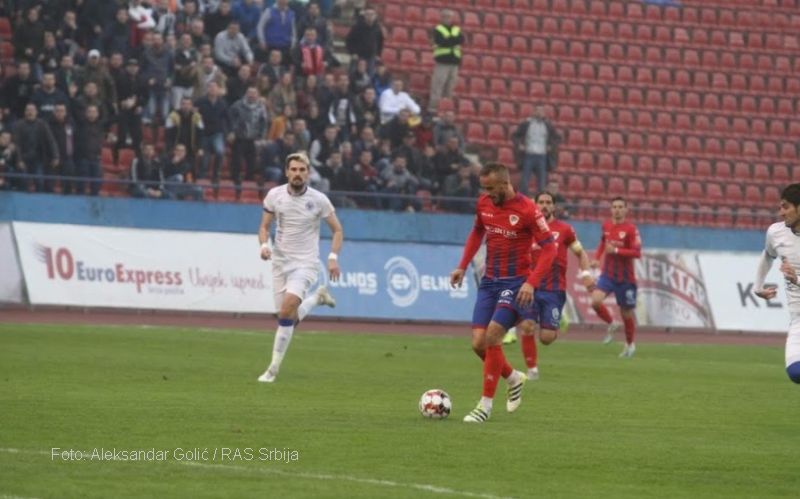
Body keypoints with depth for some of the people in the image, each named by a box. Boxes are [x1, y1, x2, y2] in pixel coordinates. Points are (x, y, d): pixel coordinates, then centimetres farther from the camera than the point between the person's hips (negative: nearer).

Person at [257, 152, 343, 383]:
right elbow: (264, 227, 8)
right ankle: (318, 297, 37)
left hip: (305, 262, -4)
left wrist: (333, 257, -11)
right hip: (280, 261, 4)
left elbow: (337, 230, 2)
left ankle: (274, 368, -14)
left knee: (286, 310, -23)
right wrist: (264, 245, -13)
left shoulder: (318, 200, -9)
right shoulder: (275, 195, -2)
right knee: (290, 319, 4)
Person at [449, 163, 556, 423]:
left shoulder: (527, 210, -15)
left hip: (516, 283, -6)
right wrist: (462, 266, 13)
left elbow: (549, 248, -14)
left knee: (492, 336, -18)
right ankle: (514, 378, 27)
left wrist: (531, 282, -24)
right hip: (489, 281, 6)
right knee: (479, 343, -1)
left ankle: (486, 404, -7)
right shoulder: (484, 204, 3)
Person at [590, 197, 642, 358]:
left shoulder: (631, 229, -12)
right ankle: (611, 325, 8)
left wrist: (616, 250, -23)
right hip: (608, 274, 4)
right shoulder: (606, 225, 5)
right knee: (595, 301, -21)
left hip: (625, 278, -4)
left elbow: (637, 253, -18)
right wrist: (597, 258, 11)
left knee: (626, 312, 7)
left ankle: (630, 344, 32)